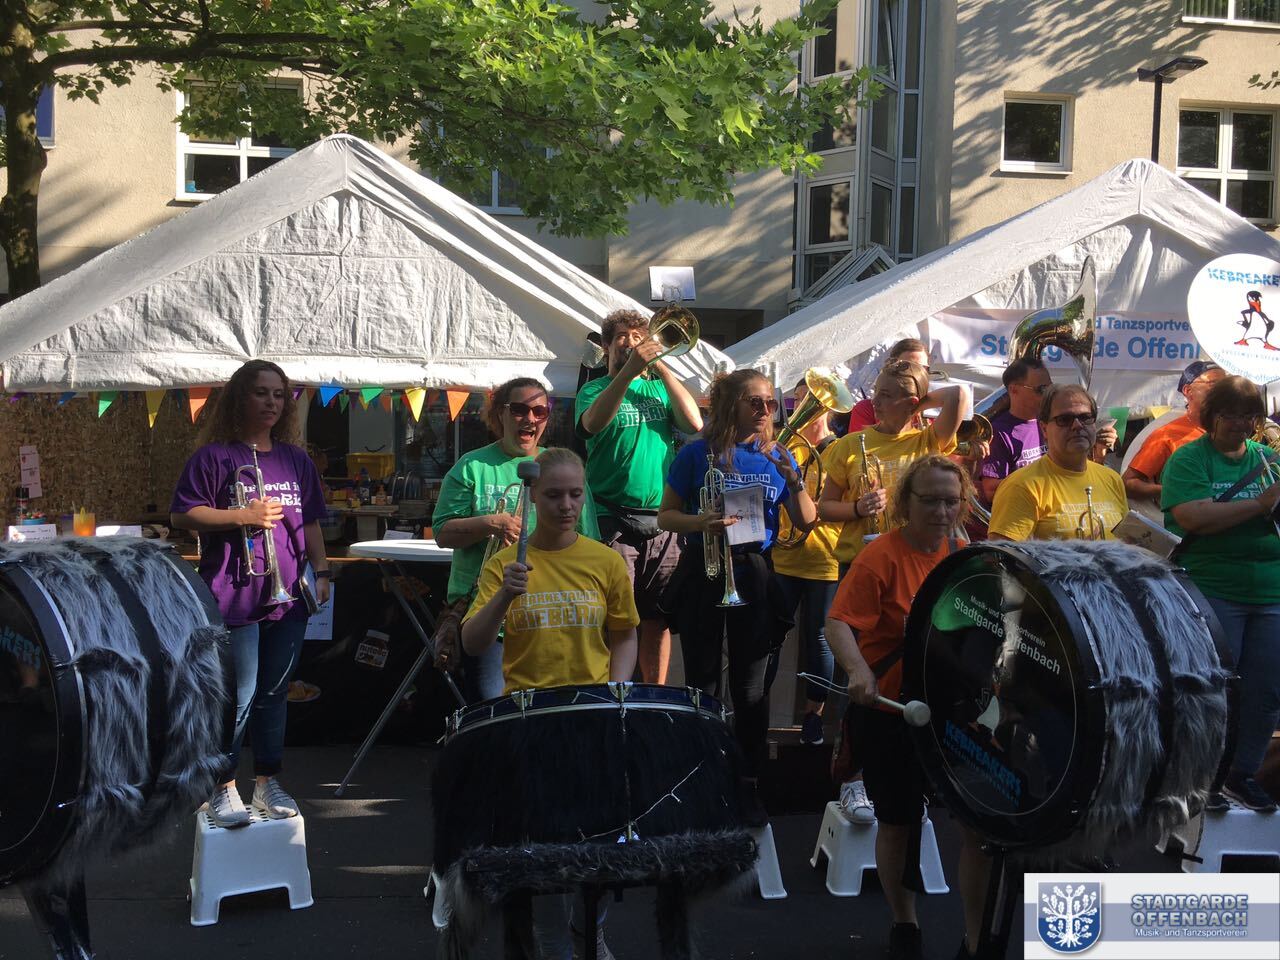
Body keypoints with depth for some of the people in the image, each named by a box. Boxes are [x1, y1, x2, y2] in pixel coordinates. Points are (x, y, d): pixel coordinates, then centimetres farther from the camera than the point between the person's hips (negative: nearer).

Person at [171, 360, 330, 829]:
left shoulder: (296, 460, 14)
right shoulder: (214, 456, -3)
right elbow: (181, 515, -6)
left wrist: (321, 571, 10)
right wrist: (243, 516, -14)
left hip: (287, 594, 5)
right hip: (233, 593, -5)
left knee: (274, 692, 11)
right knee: (239, 694, -5)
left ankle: (268, 782, 21)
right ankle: (222, 788, 5)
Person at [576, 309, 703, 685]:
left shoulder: (661, 387, 16)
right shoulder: (595, 391, 7)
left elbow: (694, 423, -2)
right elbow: (593, 423, -17)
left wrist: (660, 366, -4)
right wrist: (630, 369, -24)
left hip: (662, 523, 3)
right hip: (613, 522, -3)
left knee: (657, 618, 7)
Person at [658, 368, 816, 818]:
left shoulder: (777, 457, 5)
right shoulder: (698, 454, -5)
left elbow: (805, 522, 5)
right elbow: (666, 515, -1)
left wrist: (795, 482, -12)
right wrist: (701, 523, -20)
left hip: (755, 575, 2)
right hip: (703, 575, -2)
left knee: (751, 687, 6)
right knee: (702, 683, 7)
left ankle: (748, 783, 15)